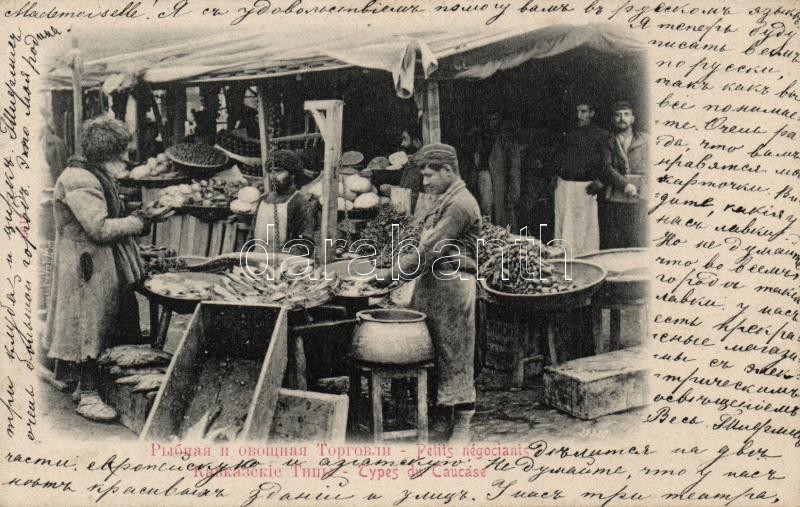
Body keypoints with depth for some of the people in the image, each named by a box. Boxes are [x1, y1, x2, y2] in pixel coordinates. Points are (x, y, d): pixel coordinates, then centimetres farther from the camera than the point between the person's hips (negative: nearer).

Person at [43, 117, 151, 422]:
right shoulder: (78, 181, -19)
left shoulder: (97, 177, 15)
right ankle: (88, 396, 6)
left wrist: (133, 219, 7)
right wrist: (137, 223, -13)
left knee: (102, 326, 15)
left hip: (106, 268, 10)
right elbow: (99, 229, -25)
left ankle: (88, 384, 27)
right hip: (88, 269, -10)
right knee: (89, 327, -3)